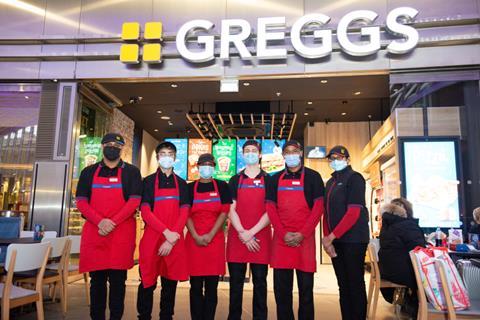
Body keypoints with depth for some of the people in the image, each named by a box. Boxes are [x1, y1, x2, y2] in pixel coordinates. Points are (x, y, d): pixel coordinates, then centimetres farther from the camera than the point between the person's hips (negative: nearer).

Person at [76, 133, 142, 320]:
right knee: (97, 280, 9)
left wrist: (113, 223, -14)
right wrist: (100, 222, -12)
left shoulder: (131, 172, 6)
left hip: (121, 233, -2)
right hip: (93, 232, 2)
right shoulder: (89, 172, 12)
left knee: (117, 280, 3)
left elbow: (134, 201, -4)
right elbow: (81, 201, 4)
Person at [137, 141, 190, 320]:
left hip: (175, 241, 2)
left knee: (170, 283, 9)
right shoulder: (148, 181, 5)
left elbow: (184, 213, 3)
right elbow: (145, 211, -5)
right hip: (152, 238, -2)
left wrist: (172, 240, -9)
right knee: (148, 282, 3)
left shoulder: (181, 183, 11)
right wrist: (166, 232, -16)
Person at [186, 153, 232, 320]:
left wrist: (210, 235, -10)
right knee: (196, 286, 6)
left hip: (215, 240, 0)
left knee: (212, 286, 6)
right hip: (194, 240, 1)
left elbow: (224, 212, -1)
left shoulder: (222, 186, 5)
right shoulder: (190, 187, 7)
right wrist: (196, 236, -10)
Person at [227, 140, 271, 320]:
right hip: (237, 237, 1)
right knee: (235, 282, 7)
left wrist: (251, 232, -12)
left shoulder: (268, 180, 6)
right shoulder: (235, 180, 10)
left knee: (260, 282, 6)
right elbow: (231, 210, 2)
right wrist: (242, 233, -10)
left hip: (260, 237, -1)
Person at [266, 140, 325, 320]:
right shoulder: (276, 179, 11)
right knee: (281, 286, 8)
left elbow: (318, 207, -3)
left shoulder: (313, 177, 4)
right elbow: (270, 208, 5)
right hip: (281, 238, 2)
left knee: (305, 286, 5)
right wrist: (283, 234, -8)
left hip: (305, 238, -2)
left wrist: (302, 234, -12)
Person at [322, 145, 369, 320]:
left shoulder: (354, 178, -6)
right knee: (343, 285, 11)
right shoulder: (330, 182, 16)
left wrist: (332, 236, -16)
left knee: (355, 283, 0)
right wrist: (326, 237, -1)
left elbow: (354, 212, -16)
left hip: (353, 239, -7)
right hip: (336, 240, 7)